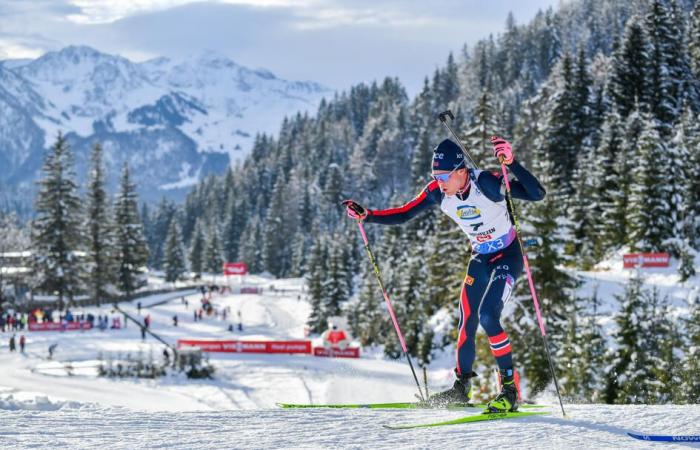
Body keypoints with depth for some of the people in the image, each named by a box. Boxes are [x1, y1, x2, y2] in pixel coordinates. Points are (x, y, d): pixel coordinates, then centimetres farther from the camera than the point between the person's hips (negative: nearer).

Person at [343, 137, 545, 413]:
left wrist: (511, 163, -47)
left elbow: (536, 194, -35)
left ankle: (510, 388, -15)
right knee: (466, 322, 2)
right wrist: (366, 215, -11)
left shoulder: (486, 183, -28)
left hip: (509, 255, -6)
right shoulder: (437, 192, -11)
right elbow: (404, 214, 1)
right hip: (481, 258, 6)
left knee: (488, 316, -21)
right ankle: (462, 387, 18)